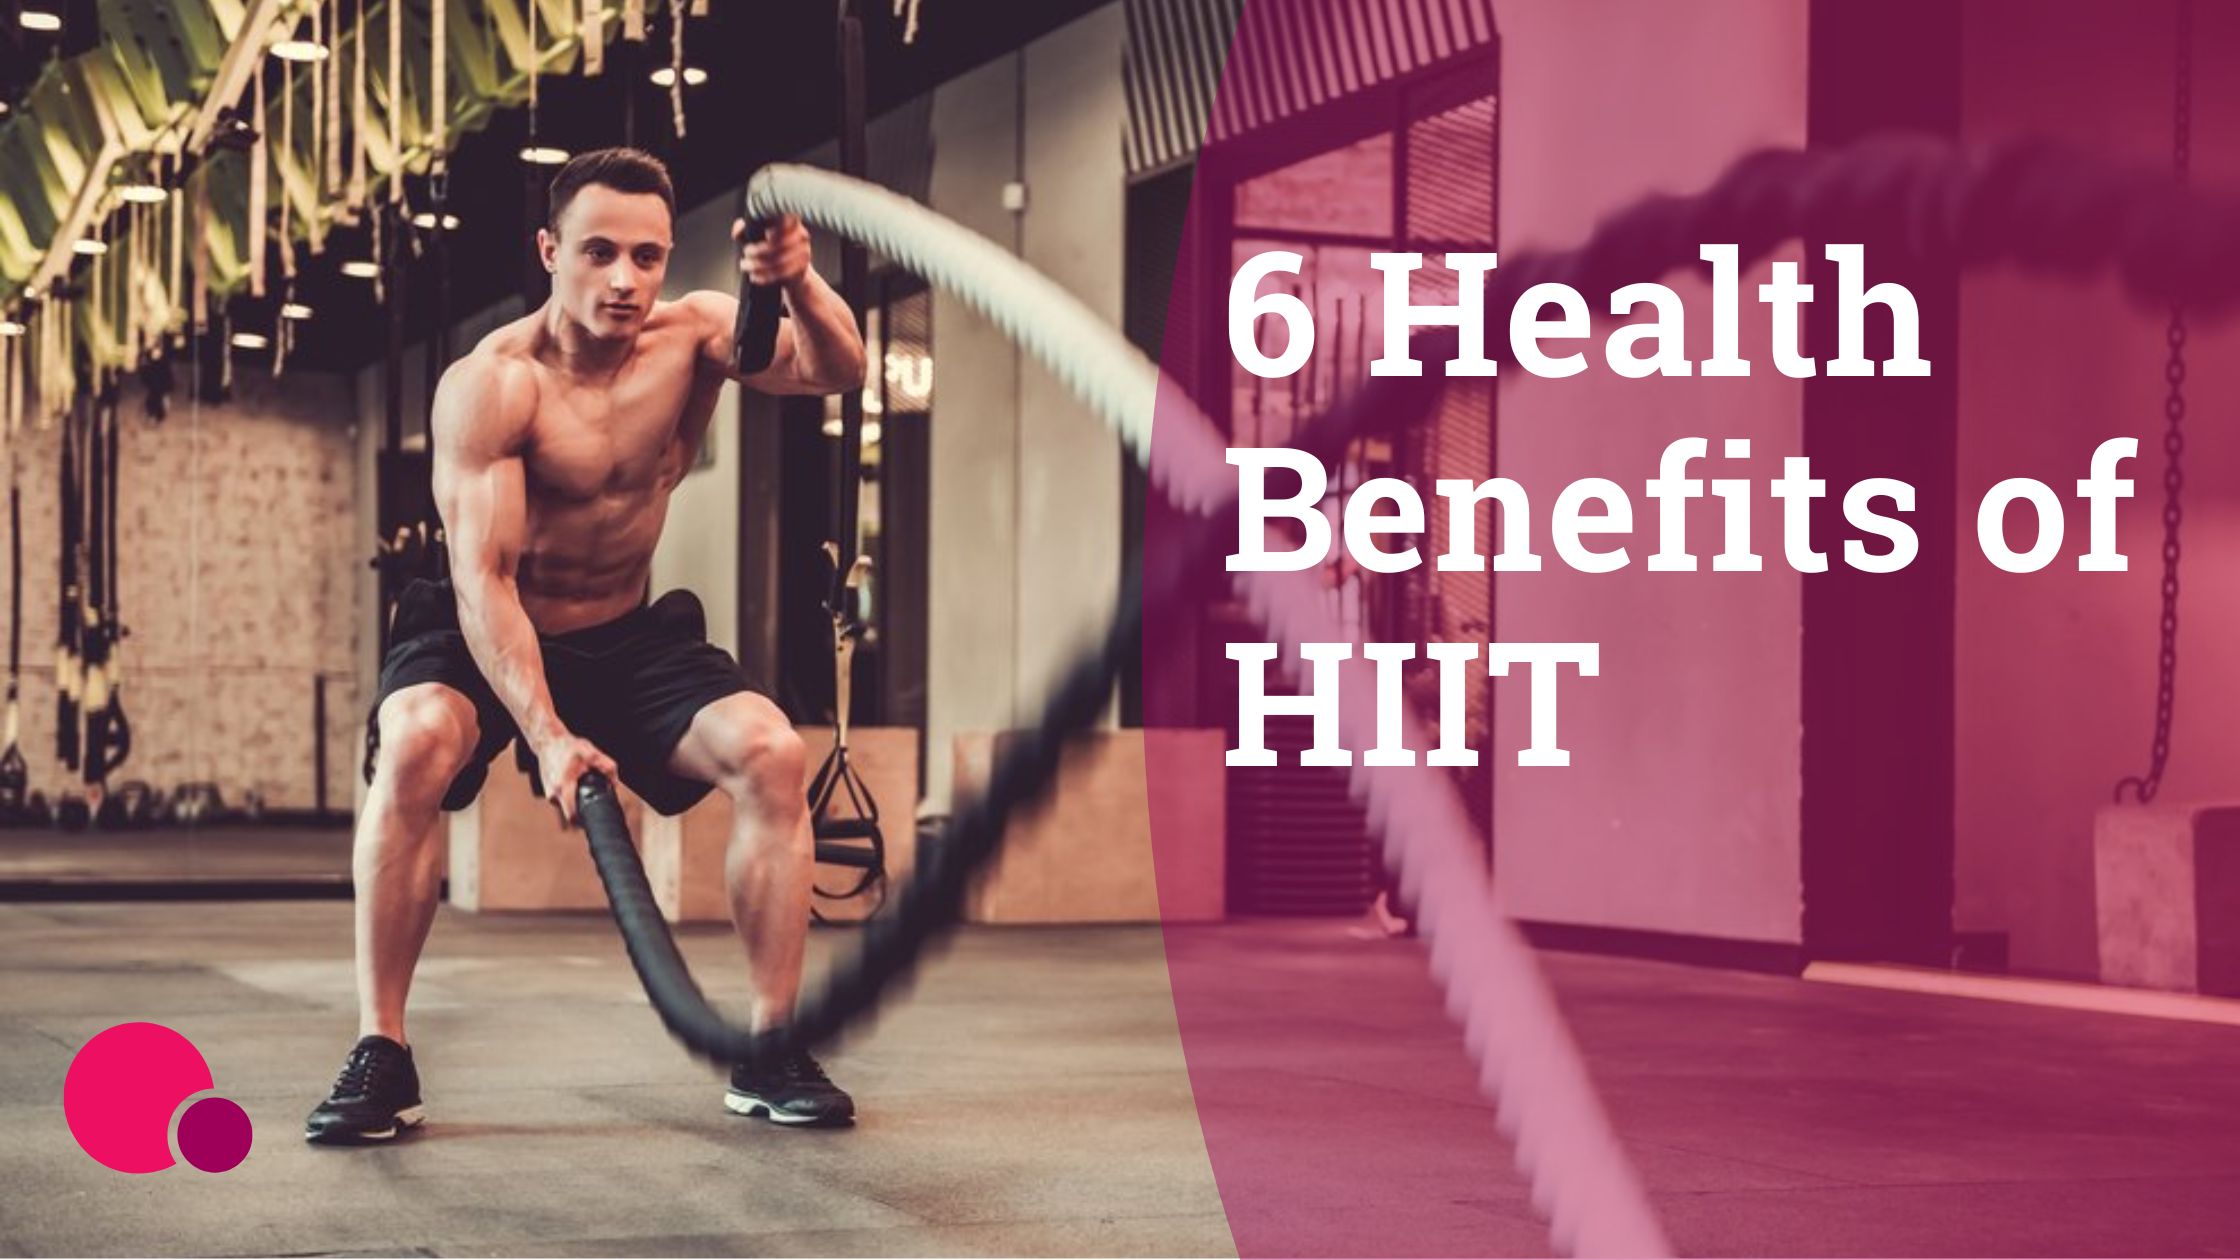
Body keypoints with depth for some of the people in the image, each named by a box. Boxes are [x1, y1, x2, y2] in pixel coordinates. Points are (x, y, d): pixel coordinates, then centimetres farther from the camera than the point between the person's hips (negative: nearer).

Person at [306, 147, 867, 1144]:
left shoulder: (694, 336, -12)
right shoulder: (489, 384, -22)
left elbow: (835, 370, -27)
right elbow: (482, 577, -28)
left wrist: (800, 283, -50)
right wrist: (546, 735, -39)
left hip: (628, 637, 3)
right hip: (482, 638, -3)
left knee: (770, 752, -21)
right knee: (415, 746, -34)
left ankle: (772, 1050, -10)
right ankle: (379, 1056, -24)